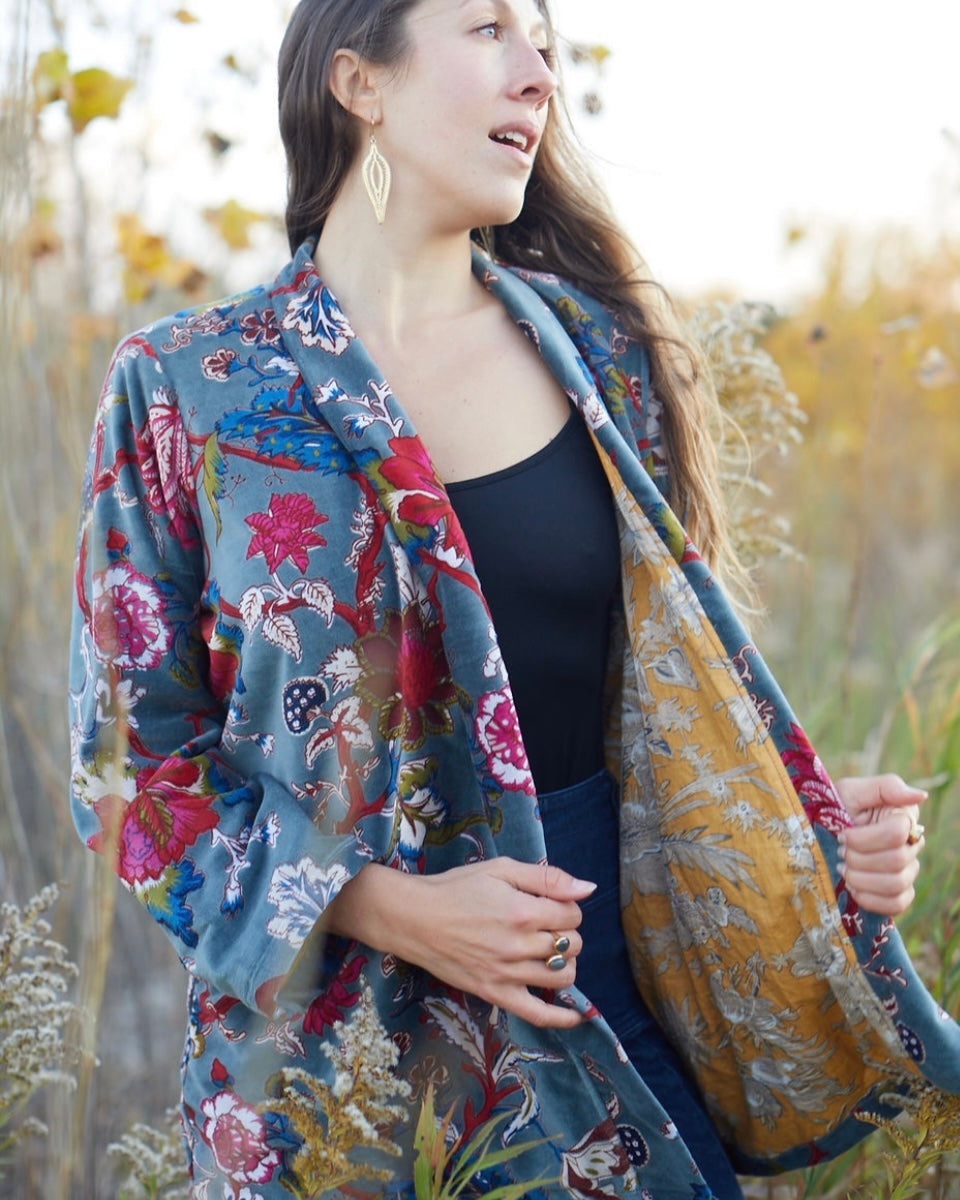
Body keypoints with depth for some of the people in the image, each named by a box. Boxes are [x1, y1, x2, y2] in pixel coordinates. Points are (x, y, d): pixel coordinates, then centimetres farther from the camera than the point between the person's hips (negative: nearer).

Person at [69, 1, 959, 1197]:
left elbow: (678, 680, 9)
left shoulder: (596, 347, 2)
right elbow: (132, 753, -5)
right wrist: (392, 910, -16)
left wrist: (810, 824, -9)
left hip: (616, 1004, 3)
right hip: (343, 1050, -2)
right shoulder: (185, 386, -7)